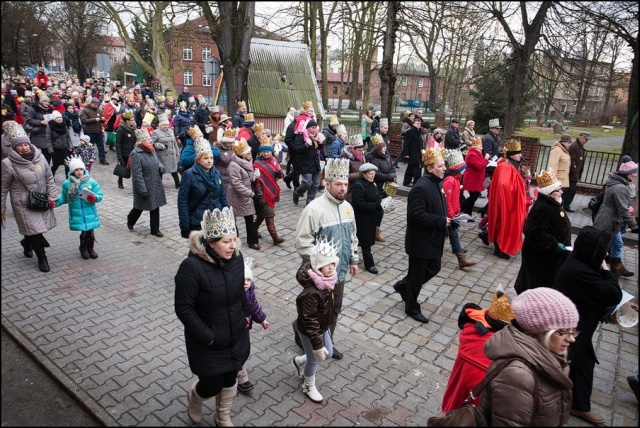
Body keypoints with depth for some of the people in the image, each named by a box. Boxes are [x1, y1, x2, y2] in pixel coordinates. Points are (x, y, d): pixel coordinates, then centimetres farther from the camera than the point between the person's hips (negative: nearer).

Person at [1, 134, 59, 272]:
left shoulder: (40, 158, -1)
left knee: (38, 228, 14)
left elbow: (49, 179, 8)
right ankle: (42, 257, 14)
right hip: (23, 204, -4)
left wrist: (52, 197, 3)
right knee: (34, 230, -4)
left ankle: (27, 243, 46)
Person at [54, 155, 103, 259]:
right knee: (84, 232, 3)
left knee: (91, 232, 8)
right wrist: (56, 202, -5)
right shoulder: (67, 183, -1)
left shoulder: (91, 181, -4)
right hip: (77, 215, 0)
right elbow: (64, 198, 11)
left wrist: (94, 198, -21)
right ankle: (83, 249, 30)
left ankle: (90, 249, 32)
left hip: (90, 214, 0)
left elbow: (100, 195, 0)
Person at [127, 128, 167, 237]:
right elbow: (137, 174, -21)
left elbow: (157, 162, 21)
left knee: (155, 206, 10)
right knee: (140, 206, 12)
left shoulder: (151, 150, 5)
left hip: (155, 185, 6)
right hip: (144, 186, -6)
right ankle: (130, 221, 42)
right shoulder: (135, 154, -19)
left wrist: (161, 167, -4)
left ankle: (155, 229, 21)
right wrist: (143, 190, -23)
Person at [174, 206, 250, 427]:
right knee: (213, 384, 8)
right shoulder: (192, 267, -27)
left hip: (236, 335, 5)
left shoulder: (236, 257, -9)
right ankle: (194, 397, 46)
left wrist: (247, 316, 4)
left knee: (230, 377, 20)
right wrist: (207, 337, -20)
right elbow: (184, 309, -21)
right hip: (207, 341, -5)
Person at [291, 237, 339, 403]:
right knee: (314, 359, 14)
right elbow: (310, 321, -30)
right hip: (308, 332, -8)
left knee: (328, 353, 23)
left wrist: (327, 327, 19)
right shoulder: (311, 293, -37)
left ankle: (300, 361, 47)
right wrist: (317, 345, -24)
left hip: (322, 327, 8)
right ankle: (309, 387, 43)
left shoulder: (328, 282, -9)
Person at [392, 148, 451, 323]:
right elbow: (416, 214, -29)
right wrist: (441, 222, -23)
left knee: (434, 268, 21)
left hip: (433, 239, 10)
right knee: (417, 275, 7)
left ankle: (403, 285, 39)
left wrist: (446, 220, 2)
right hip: (421, 241, -9)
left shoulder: (437, 183, 6)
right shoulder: (421, 188, -25)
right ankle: (412, 308, 28)